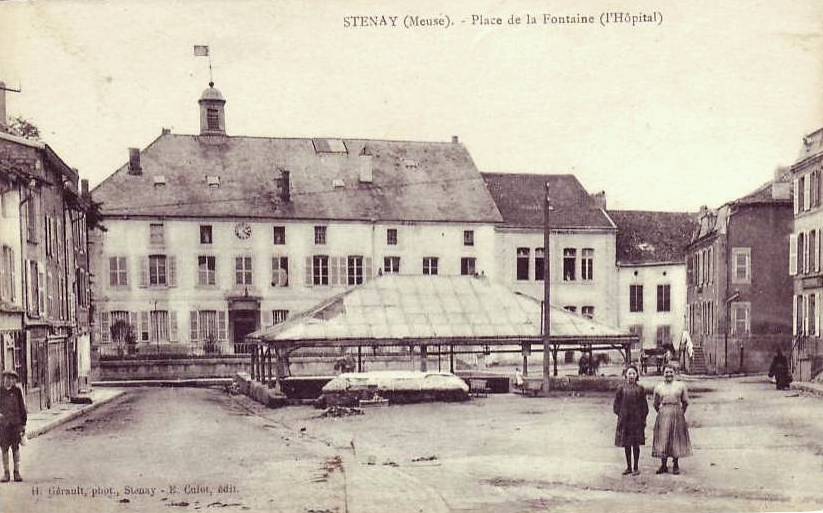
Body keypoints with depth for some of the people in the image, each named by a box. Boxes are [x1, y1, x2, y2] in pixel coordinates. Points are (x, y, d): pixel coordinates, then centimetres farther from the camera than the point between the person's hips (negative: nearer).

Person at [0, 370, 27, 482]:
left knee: (16, 448, 1)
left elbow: (22, 408, 6)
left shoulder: (17, 391, 2)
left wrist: (23, 424, 4)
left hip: (15, 423, -1)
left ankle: (17, 473, 6)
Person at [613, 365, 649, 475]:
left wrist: (643, 418, -1)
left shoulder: (640, 389, 2)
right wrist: (620, 415, -2)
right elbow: (616, 404, 6)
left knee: (636, 444, 2)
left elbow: (644, 405, 5)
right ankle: (628, 467, 17)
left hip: (636, 420, -1)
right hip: (625, 420, 1)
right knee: (626, 444, 7)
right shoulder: (621, 388, 2)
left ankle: (636, 467, 11)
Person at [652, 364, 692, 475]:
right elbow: (656, 404, 13)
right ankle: (663, 465, 8)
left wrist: (680, 413, 4)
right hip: (663, 415, 1)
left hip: (677, 415, -1)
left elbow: (685, 402, 7)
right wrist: (661, 413, 8)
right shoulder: (658, 388, 5)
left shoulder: (681, 386, 3)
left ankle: (676, 465, 13)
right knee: (663, 439, 0)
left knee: (676, 439, 3)